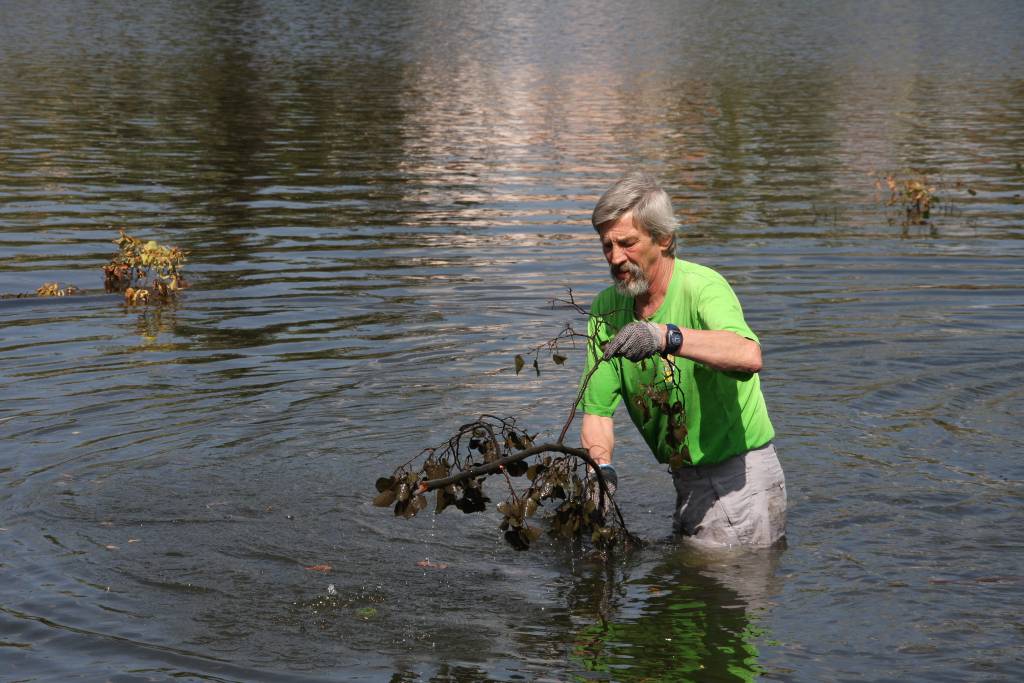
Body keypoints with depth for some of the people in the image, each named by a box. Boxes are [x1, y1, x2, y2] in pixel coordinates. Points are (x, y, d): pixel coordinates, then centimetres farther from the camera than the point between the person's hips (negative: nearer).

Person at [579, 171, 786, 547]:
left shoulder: (702, 287, -21)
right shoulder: (606, 309, -1)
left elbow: (749, 357, -42)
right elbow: (597, 410, -4)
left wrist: (666, 336, -53)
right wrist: (602, 469, -24)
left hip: (741, 476, -7)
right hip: (687, 480, 7)